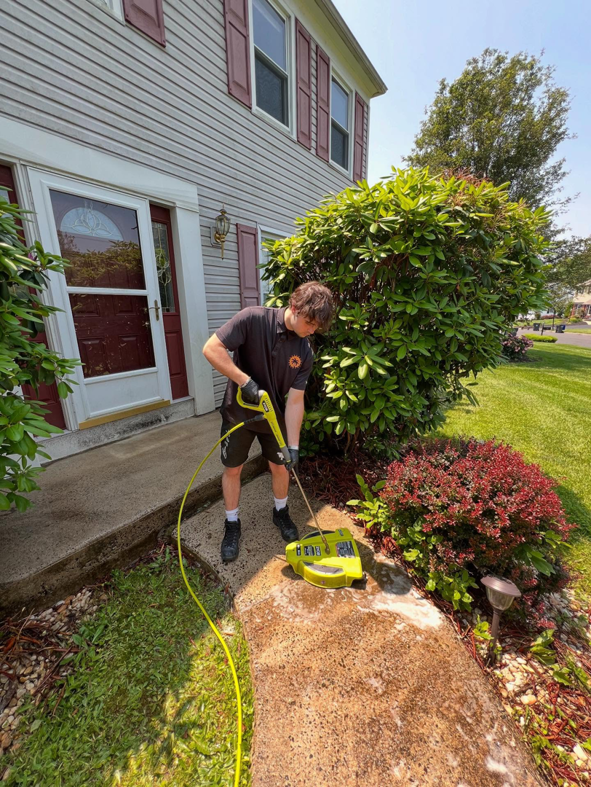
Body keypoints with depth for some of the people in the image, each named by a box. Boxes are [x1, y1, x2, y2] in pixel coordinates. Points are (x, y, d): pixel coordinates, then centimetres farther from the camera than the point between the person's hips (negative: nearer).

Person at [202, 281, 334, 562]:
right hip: (238, 412, -2)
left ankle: (281, 512, 41)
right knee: (232, 468, 10)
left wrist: (293, 445, -17)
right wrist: (245, 381, -30)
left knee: (281, 465, 13)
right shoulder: (254, 319, -23)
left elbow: (295, 400, -13)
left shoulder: (304, 352, -12)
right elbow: (211, 348, -25)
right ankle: (232, 524, 33)